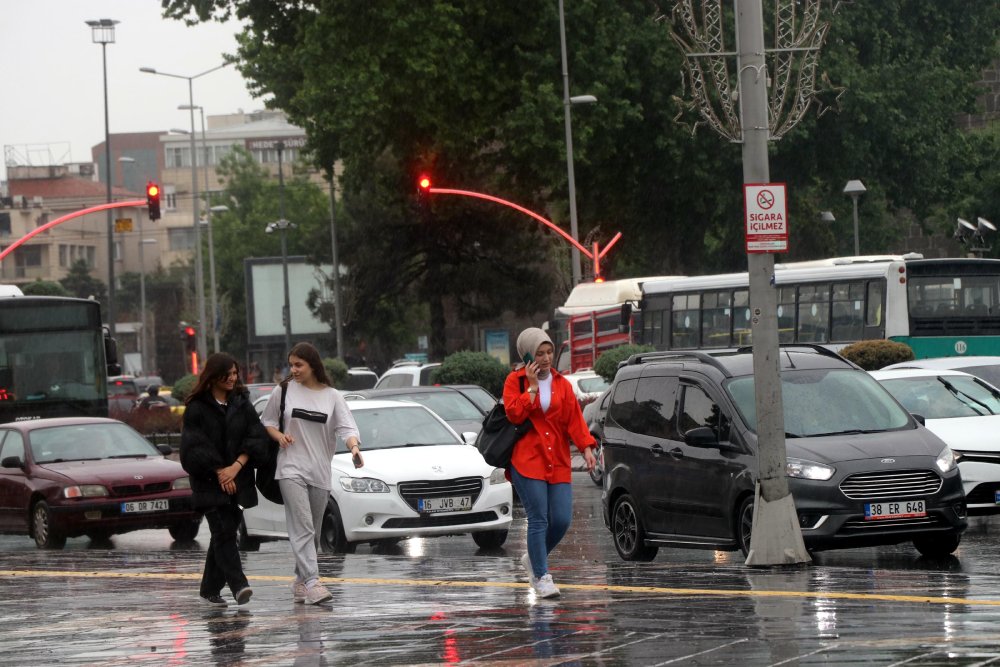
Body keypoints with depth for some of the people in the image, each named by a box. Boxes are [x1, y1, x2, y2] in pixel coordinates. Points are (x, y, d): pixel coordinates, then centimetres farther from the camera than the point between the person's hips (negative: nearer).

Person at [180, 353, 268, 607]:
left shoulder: (242, 404, 10)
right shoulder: (197, 407, -2)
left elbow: (257, 436, 2)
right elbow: (195, 445, -7)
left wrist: (235, 467, -11)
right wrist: (220, 472, -10)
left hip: (238, 481, 4)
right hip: (210, 481, -4)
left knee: (224, 534, 6)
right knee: (224, 532, -14)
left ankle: (210, 589, 15)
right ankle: (239, 586, -23)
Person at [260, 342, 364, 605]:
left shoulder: (332, 396, 6)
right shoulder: (283, 391, 5)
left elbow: (347, 427, -2)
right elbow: (266, 422, 15)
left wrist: (354, 447, -23)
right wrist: (279, 435, -6)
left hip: (320, 472, 3)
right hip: (291, 469, -3)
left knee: (313, 531, 9)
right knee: (302, 526, -15)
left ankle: (300, 581, 23)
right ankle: (311, 583, -23)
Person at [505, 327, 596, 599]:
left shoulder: (562, 384, 13)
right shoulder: (515, 381, 3)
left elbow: (574, 418, 6)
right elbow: (514, 414, -11)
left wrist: (586, 448, -7)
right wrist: (532, 386, -11)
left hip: (558, 464, 4)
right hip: (527, 462, -4)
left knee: (562, 520, -3)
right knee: (538, 520, -9)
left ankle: (534, 558, 23)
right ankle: (541, 577, -2)